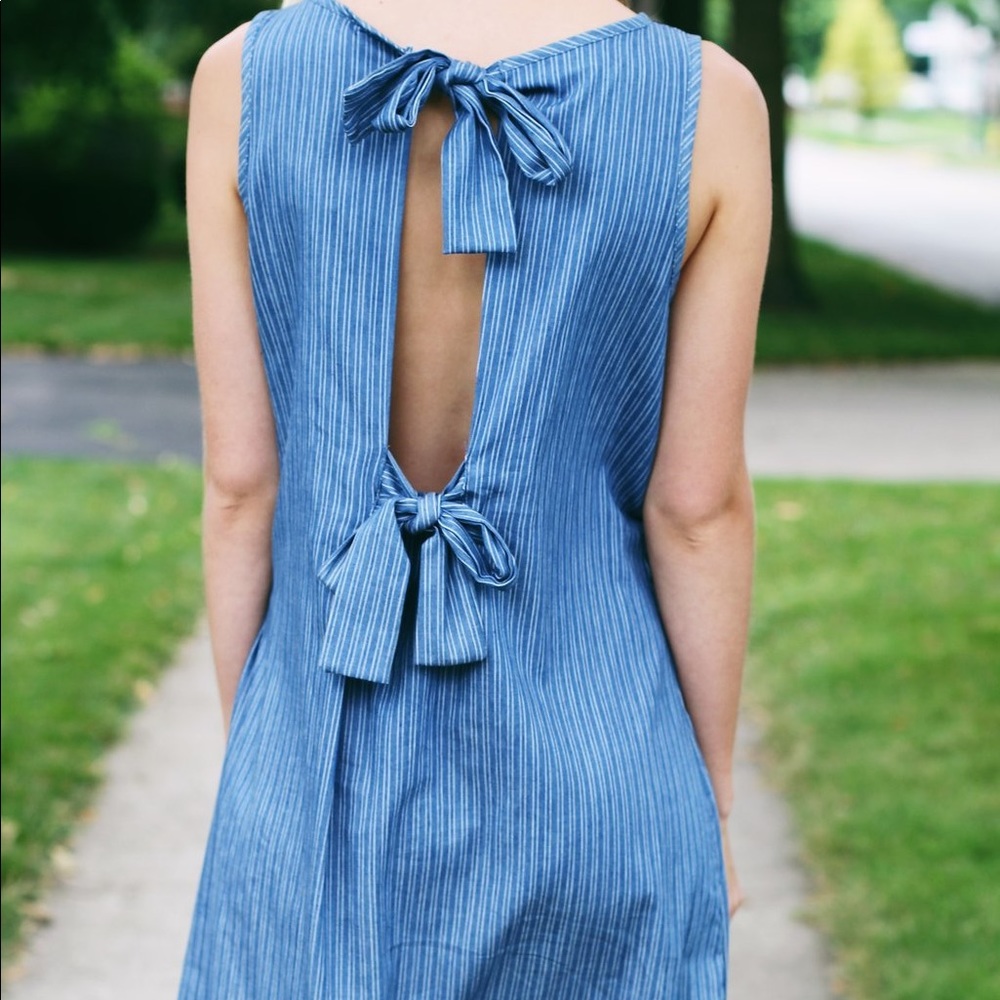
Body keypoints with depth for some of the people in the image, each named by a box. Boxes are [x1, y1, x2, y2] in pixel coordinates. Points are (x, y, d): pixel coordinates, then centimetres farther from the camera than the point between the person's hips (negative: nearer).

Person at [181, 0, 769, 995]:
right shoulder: (708, 99, -14)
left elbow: (239, 475, -7)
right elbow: (699, 504, -10)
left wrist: (250, 760, 7)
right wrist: (713, 810, 4)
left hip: (344, 773, 1)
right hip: (594, 779, 0)